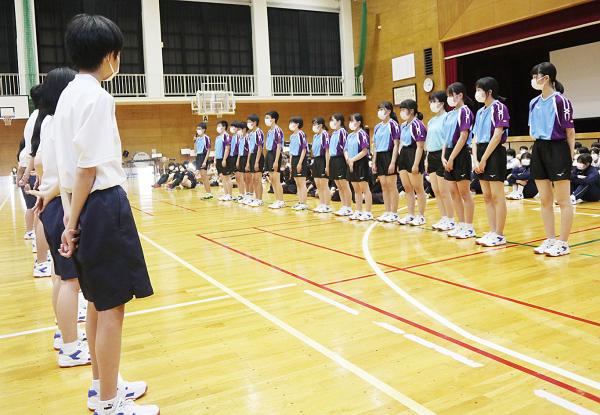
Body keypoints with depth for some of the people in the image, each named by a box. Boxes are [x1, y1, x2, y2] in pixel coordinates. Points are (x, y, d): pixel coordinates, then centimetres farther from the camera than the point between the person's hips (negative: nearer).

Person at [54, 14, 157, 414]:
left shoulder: (69, 93, 15)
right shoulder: (97, 96, -14)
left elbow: (71, 165, 13)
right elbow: (88, 168, -18)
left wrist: (72, 220, 14)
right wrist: (74, 223, -13)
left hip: (85, 206, 10)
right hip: (104, 206, -10)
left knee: (99, 302, 18)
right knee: (111, 306, -1)